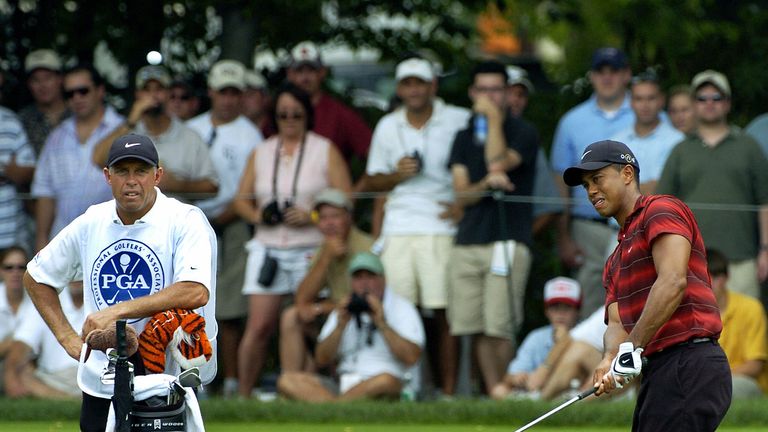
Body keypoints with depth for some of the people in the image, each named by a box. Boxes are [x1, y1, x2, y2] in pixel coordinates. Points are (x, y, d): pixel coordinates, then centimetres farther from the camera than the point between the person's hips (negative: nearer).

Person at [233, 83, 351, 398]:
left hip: (312, 250, -2)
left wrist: (311, 217, -15)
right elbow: (241, 199, 16)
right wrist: (258, 215, -6)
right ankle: (243, 396, -2)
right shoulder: (261, 153, 15)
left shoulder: (325, 151, 6)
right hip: (268, 250, 2)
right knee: (258, 326, -6)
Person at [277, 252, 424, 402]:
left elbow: (411, 357, -9)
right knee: (287, 381, -18)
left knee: (385, 381, -41)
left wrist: (382, 324, -12)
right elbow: (322, 360, 10)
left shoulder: (402, 309, 6)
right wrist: (340, 326, -3)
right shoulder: (344, 311, 19)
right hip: (342, 386, 4)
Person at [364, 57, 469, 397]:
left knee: (444, 314, -6)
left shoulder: (459, 121, 2)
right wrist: (397, 175, -1)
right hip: (398, 229, 3)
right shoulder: (387, 126, 14)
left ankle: (448, 391, -5)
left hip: (441, 227, -3)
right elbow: (373, 181, 19)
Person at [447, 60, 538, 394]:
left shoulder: (522, 132, 4)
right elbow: (462, 194, 9)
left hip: (508, 240, -5)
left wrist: (494, 117, -4)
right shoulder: (464, 138, 18)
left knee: (499, 328, -12)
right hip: (468, 241, 5)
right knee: (476, 329, 0)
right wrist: (487, 184, -13)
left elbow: (498, 162, -15)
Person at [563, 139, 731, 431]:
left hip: (689, 366, -10)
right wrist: (610, 360, -10)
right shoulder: (615, 263, 28)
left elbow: (673, 282, -18)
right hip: (658, 372, 10)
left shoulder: (662, 210, -2)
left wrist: (632, 347, -20)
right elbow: (617, 323, 14)